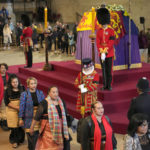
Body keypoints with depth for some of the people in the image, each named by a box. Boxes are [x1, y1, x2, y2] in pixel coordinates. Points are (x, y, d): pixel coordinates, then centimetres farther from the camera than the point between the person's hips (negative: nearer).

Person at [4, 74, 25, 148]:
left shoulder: (22, 89, -2)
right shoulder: (8, 91, -6)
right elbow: (6, 102, -8)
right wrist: (17, 107, -14)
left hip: (21, 110, 1)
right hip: (12, 111, -1)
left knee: (20, 125, 2)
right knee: (14, 127, 0)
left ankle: (20, 139, 24)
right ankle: (14, 141, 20)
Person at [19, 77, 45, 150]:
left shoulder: (40, 93, 3)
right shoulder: (24, 94, -5)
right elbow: (22, 106, -2)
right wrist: (20, 118, -2)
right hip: (29, 118, -2)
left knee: (38, 134, 2)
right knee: (31, 135, 3)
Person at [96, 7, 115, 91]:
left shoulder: (111, 31, -3)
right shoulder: (99, 31, 6)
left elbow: (111, 42, -10)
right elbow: (98, 43, 1)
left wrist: (105, 51, -17)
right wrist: (101, 52, -12)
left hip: (109, 53, -3)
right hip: (101, 54, 3)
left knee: (109, 70, 1)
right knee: (103, 70, 7)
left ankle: (109, 85, 9)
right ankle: (105, 85, 14)